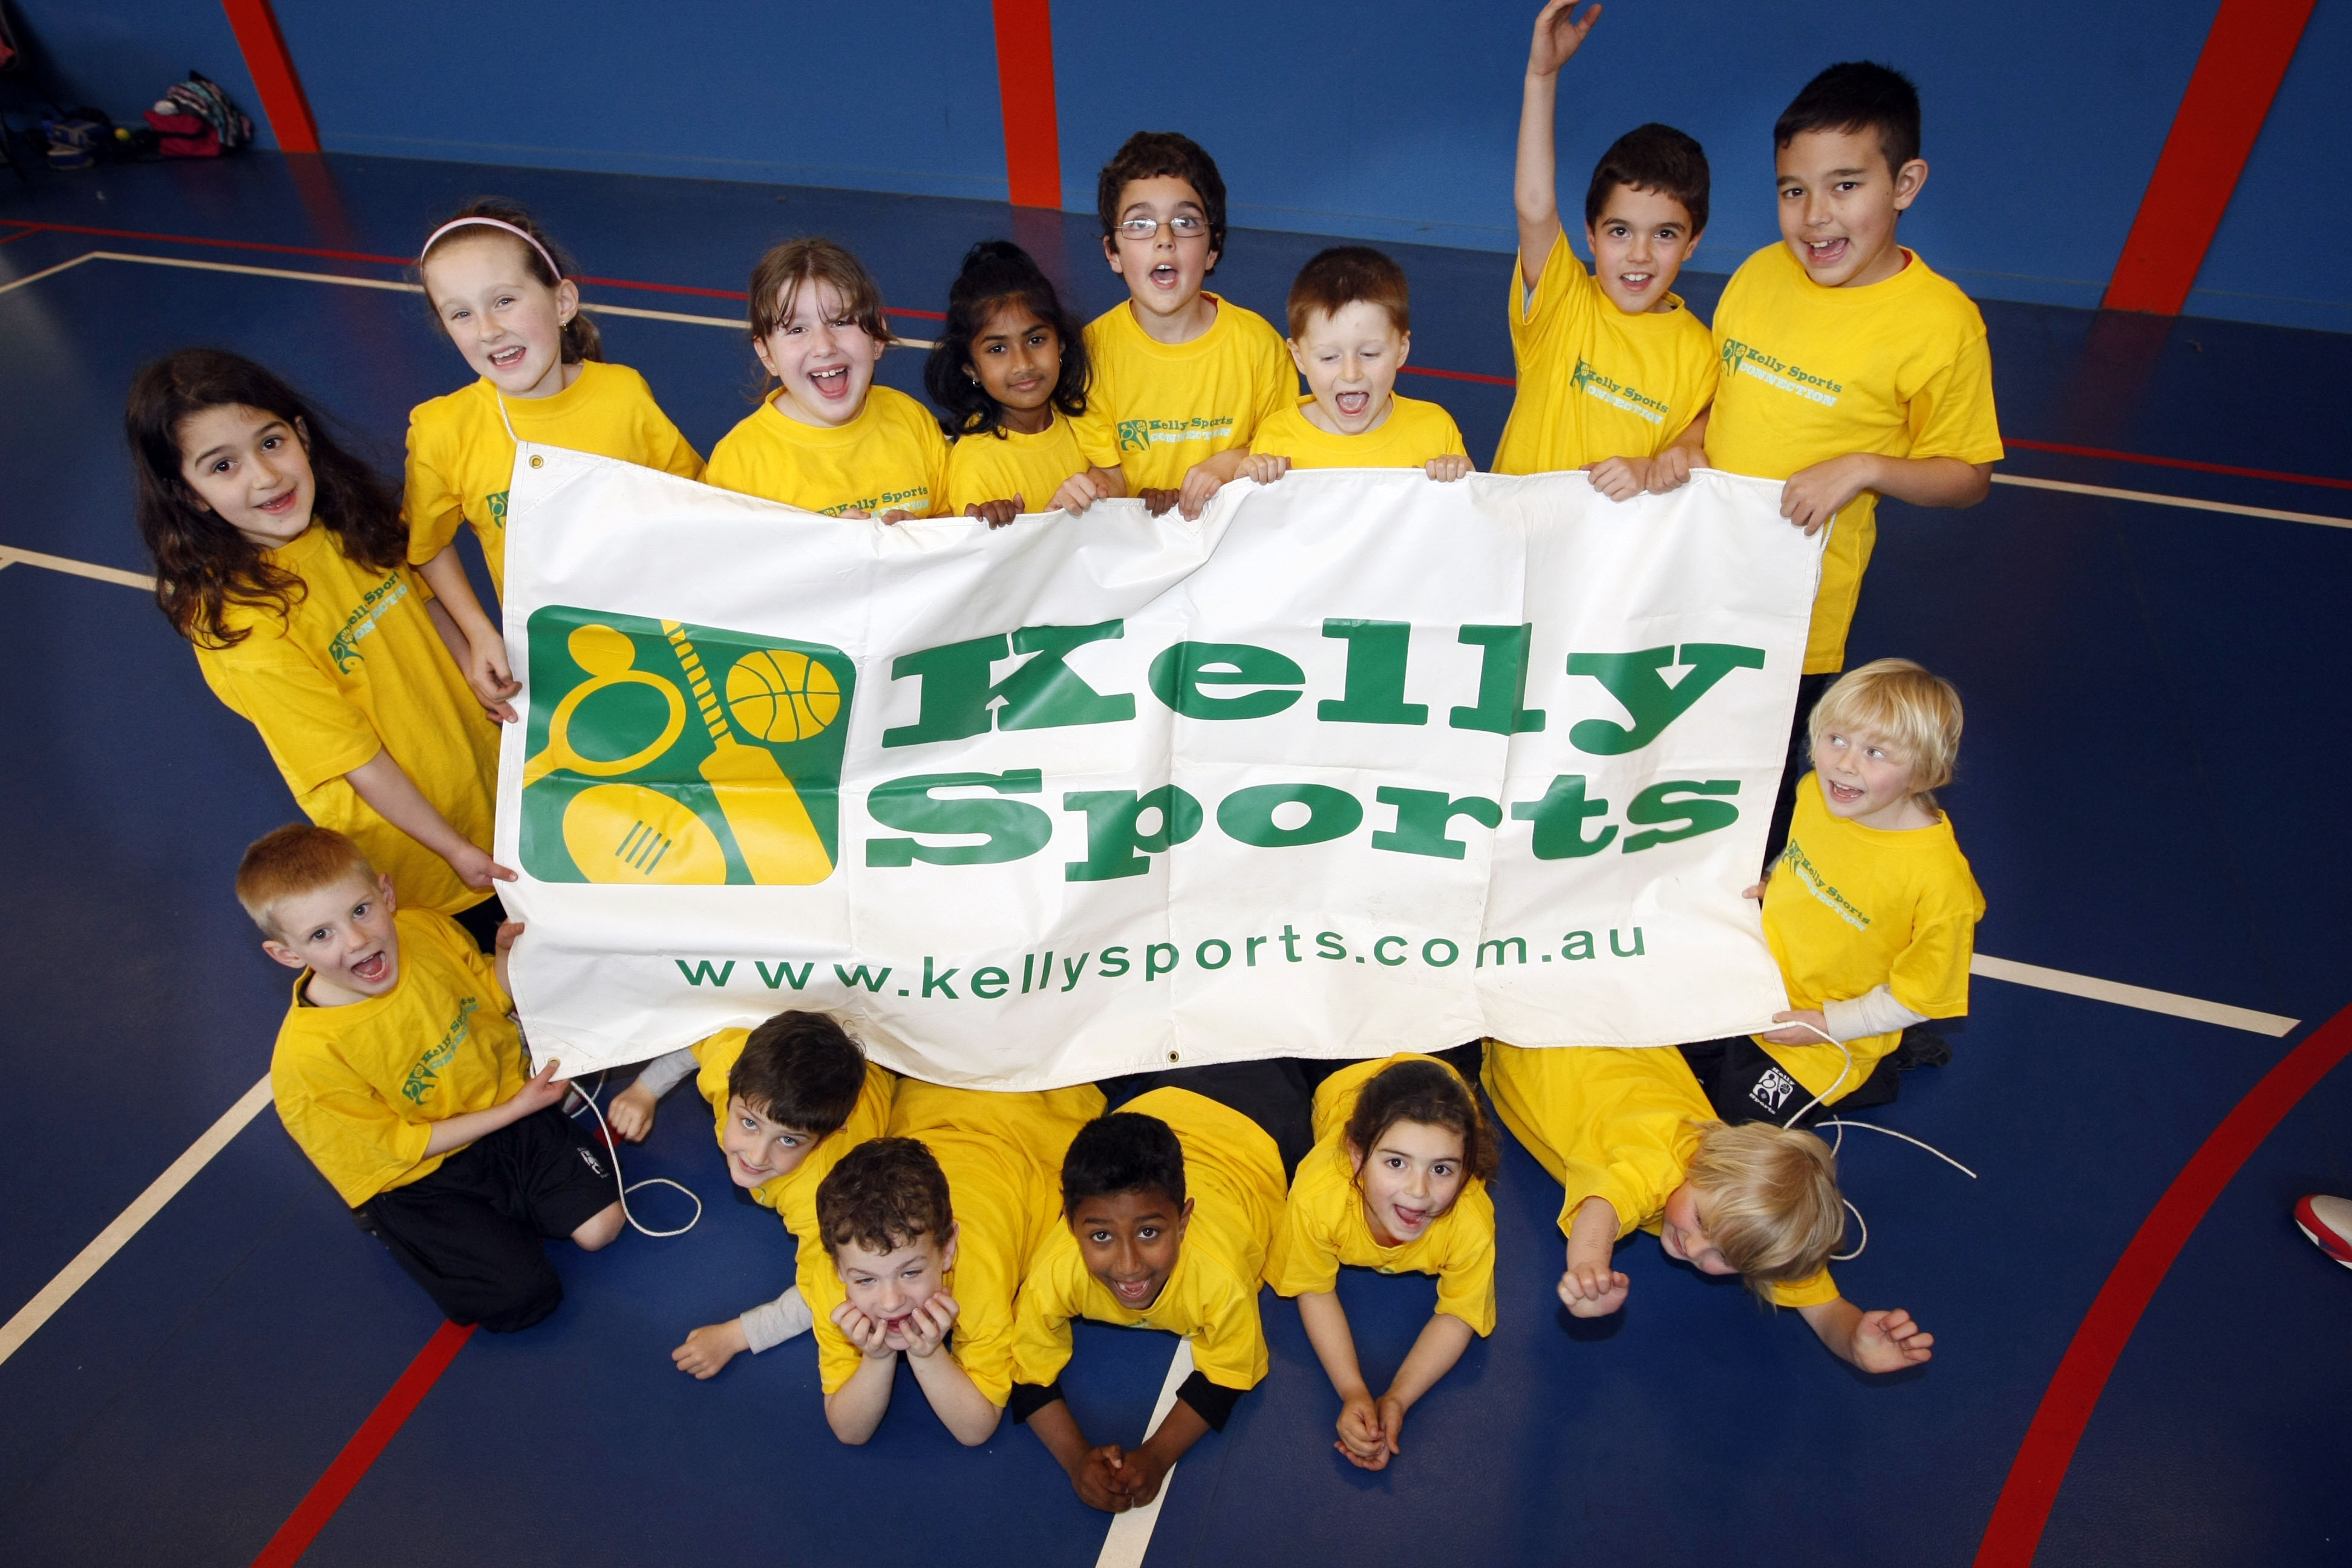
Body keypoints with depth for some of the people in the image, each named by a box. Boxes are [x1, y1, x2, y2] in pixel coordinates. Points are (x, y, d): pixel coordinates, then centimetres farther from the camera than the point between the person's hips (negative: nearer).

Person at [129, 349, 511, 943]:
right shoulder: (237, 623, -27)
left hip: (485, 764, 5)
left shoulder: (353, 519, -11)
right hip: (403, 828, -5)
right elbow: (356, 760, -23)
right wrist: (455, 849, -19)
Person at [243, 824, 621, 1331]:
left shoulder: (427, 929, -15)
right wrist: (514, 1109, -17)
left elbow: (492, 997, 7)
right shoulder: (308, 1055, -28)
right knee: (522, 1296, -12)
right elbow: (401, 1145, -15)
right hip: (415, 1177, -3)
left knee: (600, 1226, -10)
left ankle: (507, 1204, 17)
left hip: (505, 1106, 4)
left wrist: (508, 953, -15)